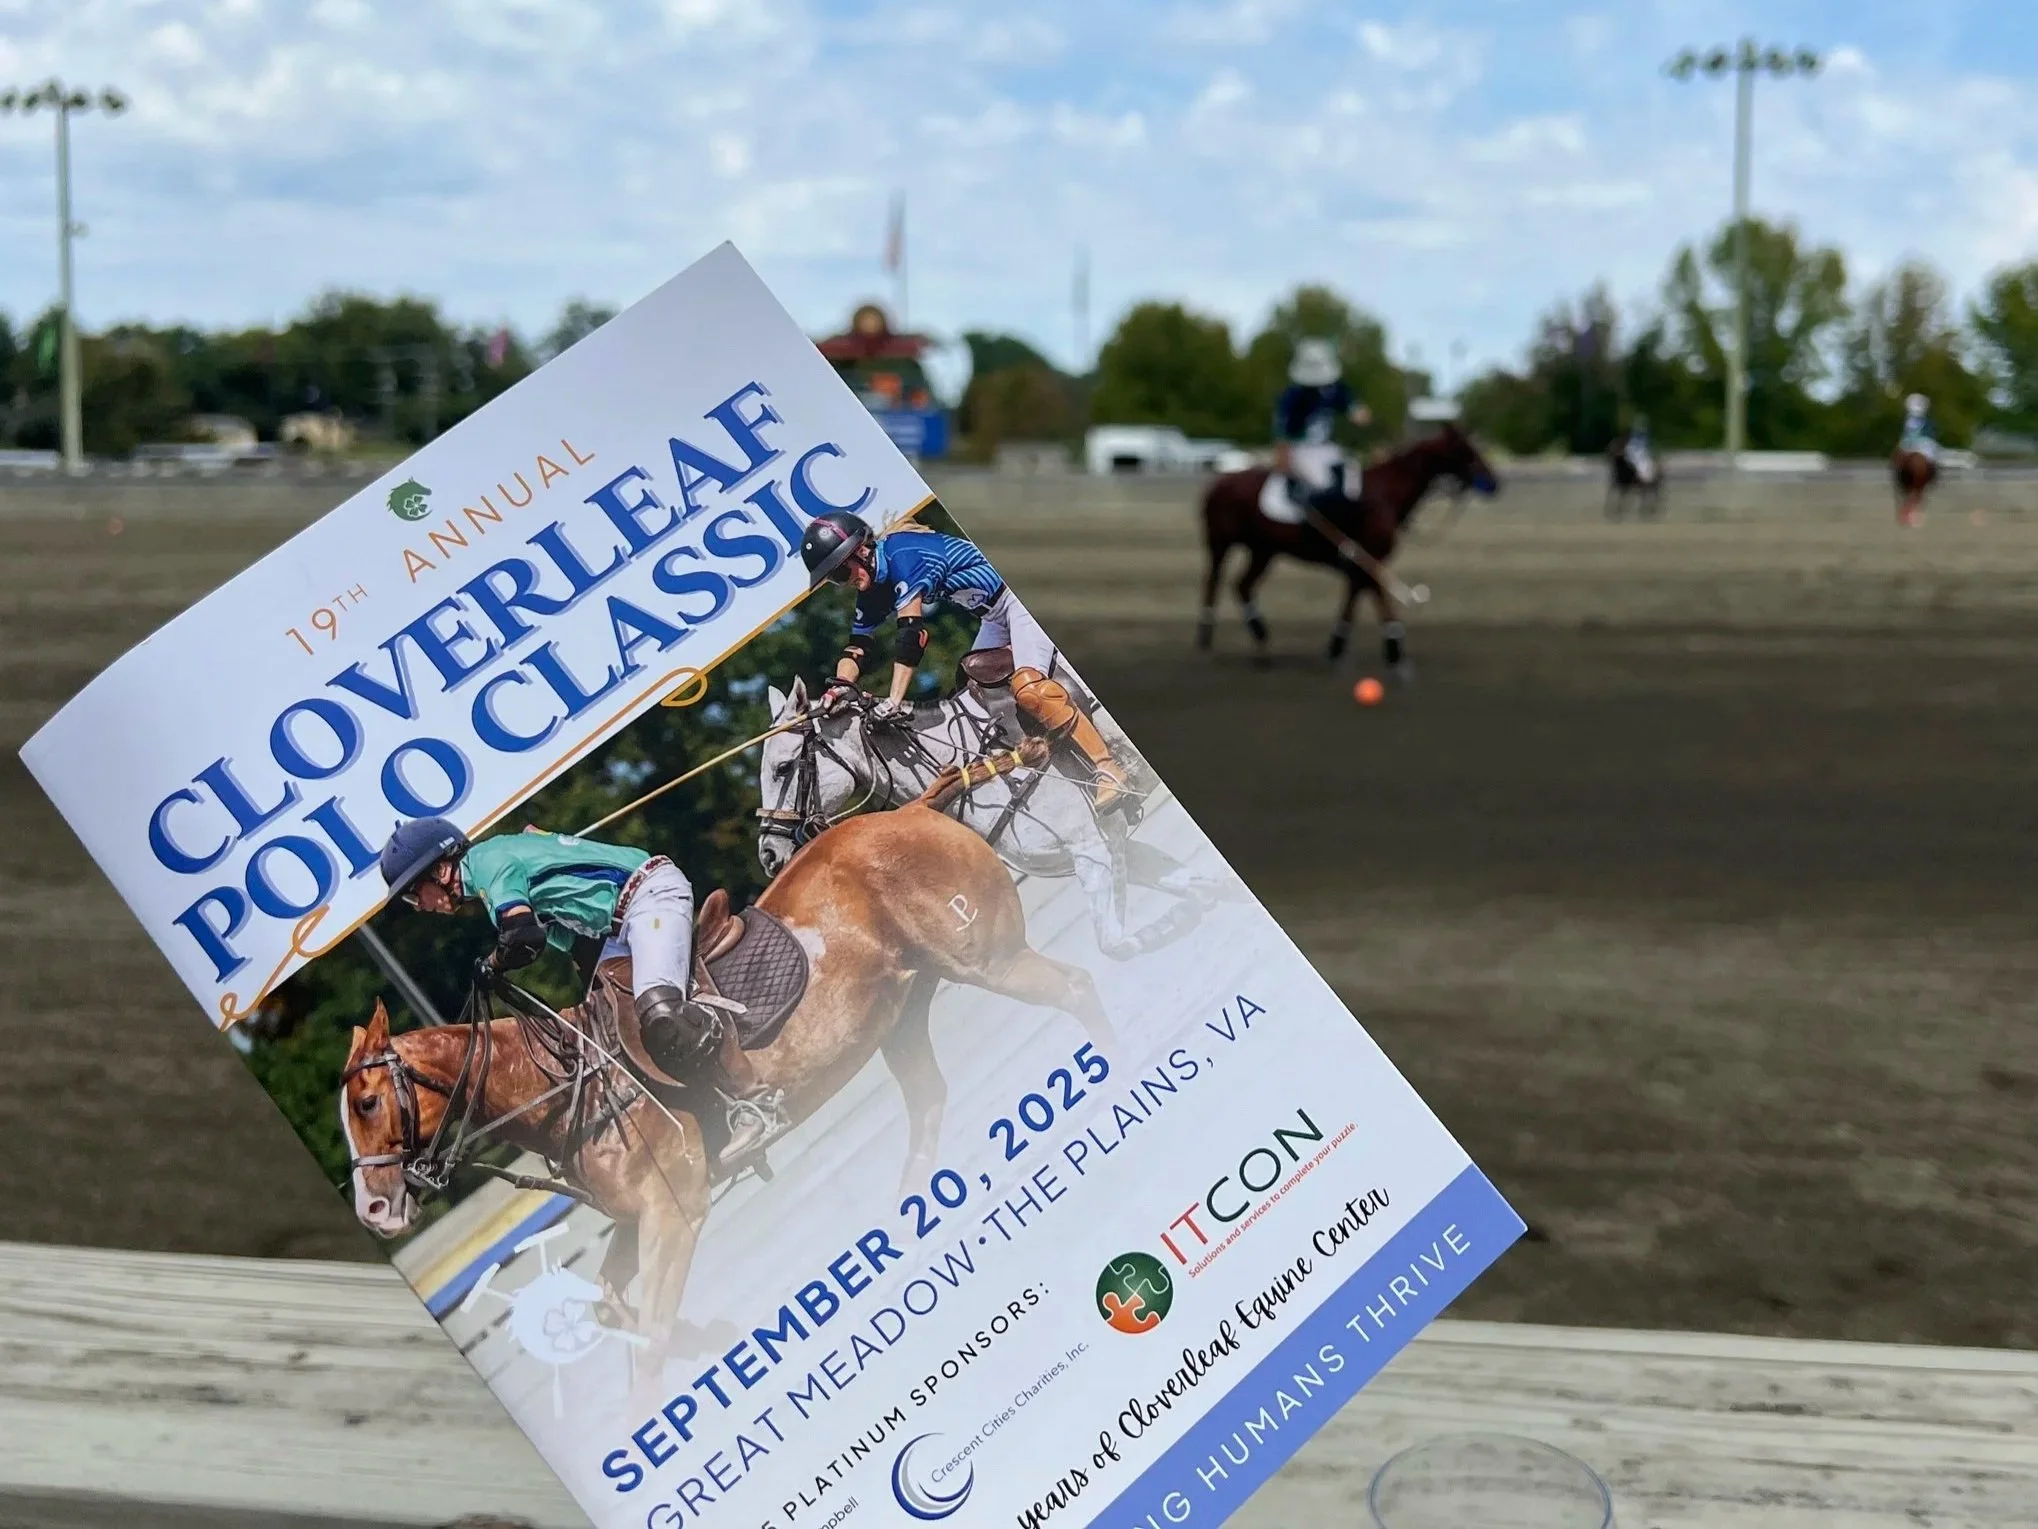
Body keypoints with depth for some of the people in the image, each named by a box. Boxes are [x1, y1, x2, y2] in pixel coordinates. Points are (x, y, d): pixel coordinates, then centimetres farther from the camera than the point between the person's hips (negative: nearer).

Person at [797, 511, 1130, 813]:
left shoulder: (901, 554, -23)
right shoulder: (873, 588, 6)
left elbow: (910, 632, -31)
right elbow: (858, 643, 6)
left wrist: (893, 701, -34)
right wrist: (841, 686, -16)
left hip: (1022, 593, -11)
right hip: (995, 616, 11)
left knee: (1029, 689, -26)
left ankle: (1109, 770, -26)